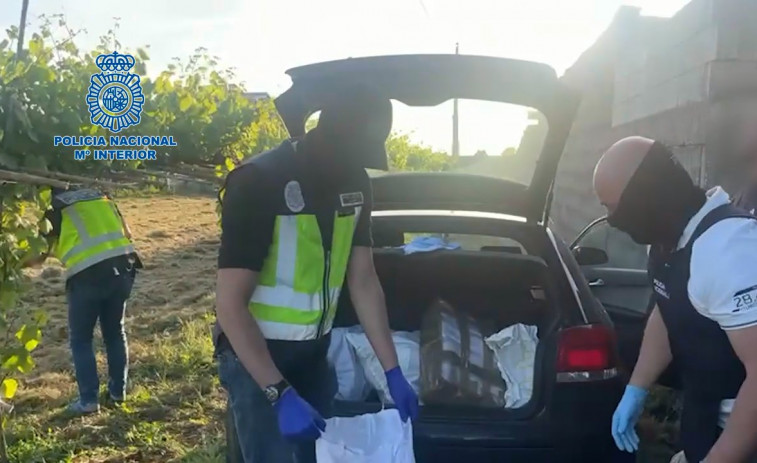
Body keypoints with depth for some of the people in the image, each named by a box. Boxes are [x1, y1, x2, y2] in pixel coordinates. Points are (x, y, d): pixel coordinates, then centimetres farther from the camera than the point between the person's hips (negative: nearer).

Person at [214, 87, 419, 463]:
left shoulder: (355, 184, -2)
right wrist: (280, 394, -28)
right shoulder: (258, 181, -22)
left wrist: (393, 372, -1)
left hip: (313, 354, 6)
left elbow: (364, 281, 3)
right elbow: (230, 303, -22)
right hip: (255, 355, -6)